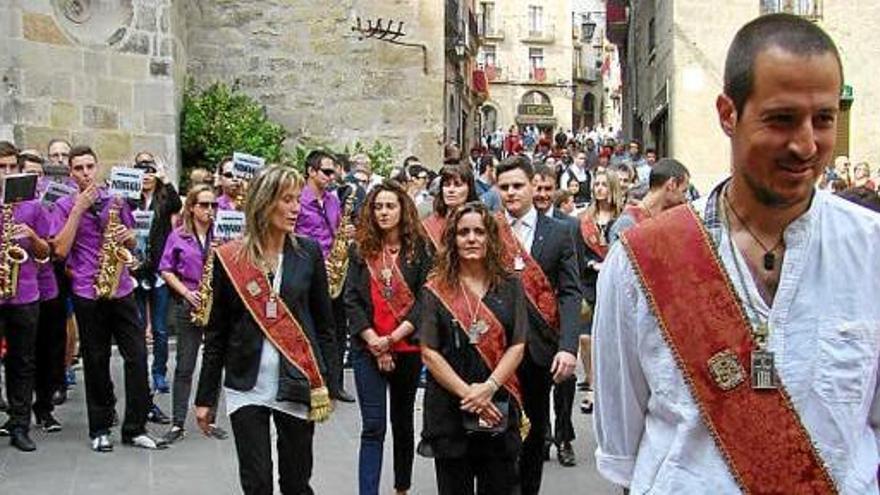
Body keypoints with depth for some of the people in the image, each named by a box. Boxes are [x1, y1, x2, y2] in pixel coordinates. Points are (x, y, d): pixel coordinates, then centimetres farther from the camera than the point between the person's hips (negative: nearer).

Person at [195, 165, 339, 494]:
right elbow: (216, 332, 3)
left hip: (297, 385, 1)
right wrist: (205, 397, 3)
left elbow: (324, 324, 4)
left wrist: (327, 385, 1)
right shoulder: (229, 258, -2)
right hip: (246, 387, 0)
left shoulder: (309, 252, 0)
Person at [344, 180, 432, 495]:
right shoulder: (360, 248, 4)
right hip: (368, 348, 0)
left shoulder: (420, 248, 0)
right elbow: (352, 299, 0)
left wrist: (393, 337, -13)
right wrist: (374, 341, -10)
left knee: (403, 422, 15)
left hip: (408, 348, 0)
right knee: (373, 427, -6)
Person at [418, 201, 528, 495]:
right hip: (449, 408, -1)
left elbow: (517, 346, -1)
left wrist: (488, 388, -14)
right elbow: (429, 352, -5)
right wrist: (466, 393, -14)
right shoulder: (436, 290, 0)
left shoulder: (510, 286, 5)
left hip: (499, 407, 1)